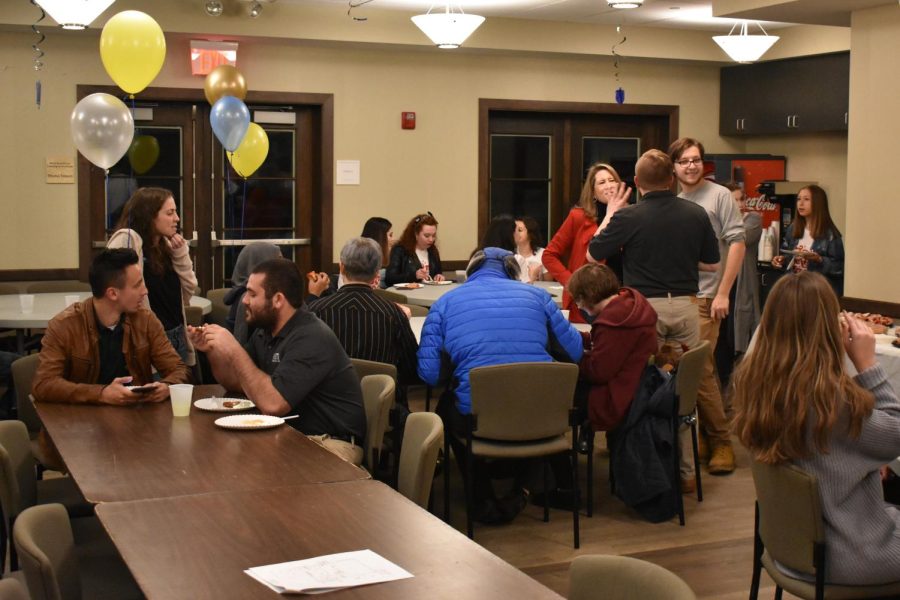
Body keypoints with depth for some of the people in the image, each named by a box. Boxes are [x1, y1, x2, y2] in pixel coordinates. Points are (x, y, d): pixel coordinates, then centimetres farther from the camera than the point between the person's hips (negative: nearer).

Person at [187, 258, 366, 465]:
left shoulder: (311, 338, -21)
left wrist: (234, 350, -23)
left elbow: (272, 404, -30)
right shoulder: (265, 331, 9)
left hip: (331, 443, -8)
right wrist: (212, 351, 1)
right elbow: (237, 384, 19)